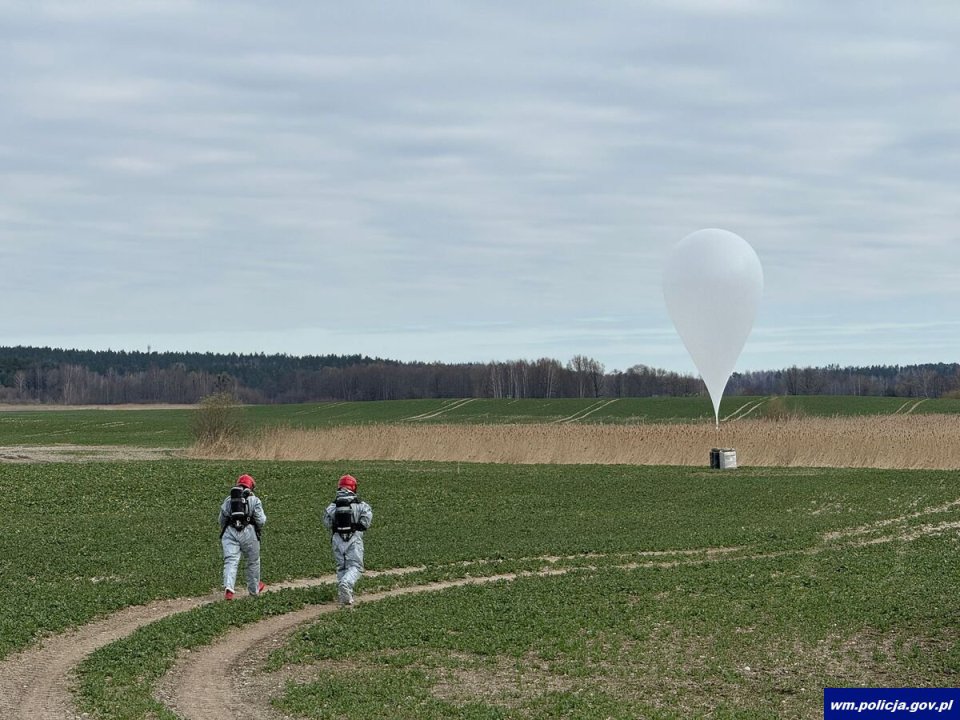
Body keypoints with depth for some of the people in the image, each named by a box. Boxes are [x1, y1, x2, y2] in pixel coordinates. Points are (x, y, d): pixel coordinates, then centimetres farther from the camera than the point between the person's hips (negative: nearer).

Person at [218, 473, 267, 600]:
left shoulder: (228, 499, 14)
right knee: (253, 561, 16)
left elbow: (221, 519, 15)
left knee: (230, 561, -5)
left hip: (229, 532, 2)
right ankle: (254, 589, 30)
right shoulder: (254, 500, 4)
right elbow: (260, 521, -2)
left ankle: (228, 587, -26)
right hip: (248, 532, -2)